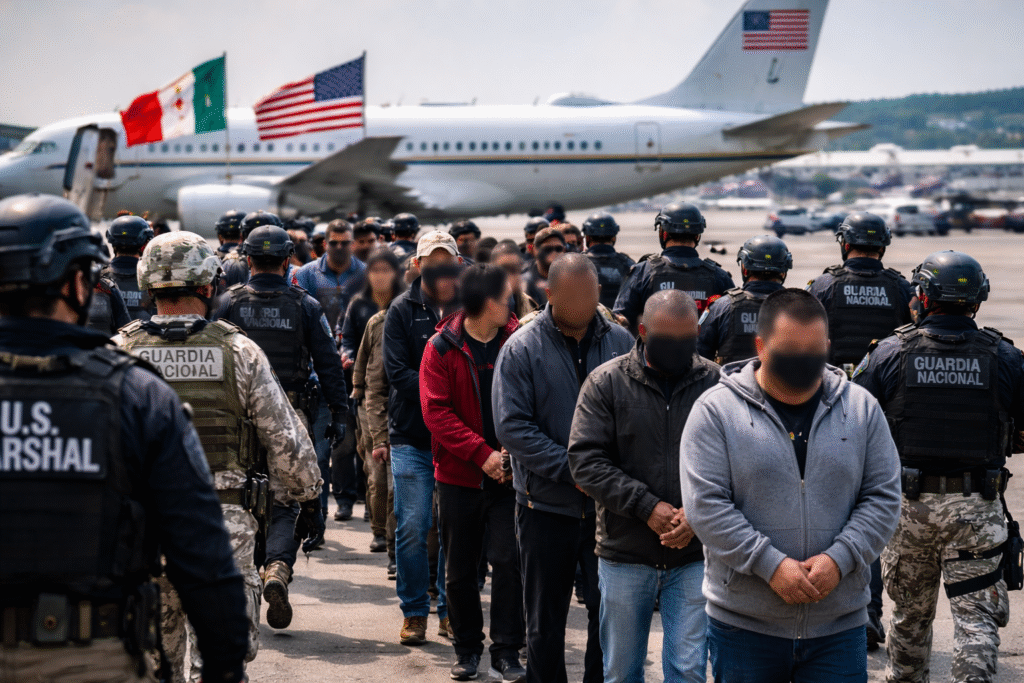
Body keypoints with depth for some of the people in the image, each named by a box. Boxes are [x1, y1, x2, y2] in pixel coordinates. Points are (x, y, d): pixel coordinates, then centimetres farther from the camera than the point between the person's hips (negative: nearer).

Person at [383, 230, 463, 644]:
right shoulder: (402, 310, 3)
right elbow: (397, 372, -5)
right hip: (412, 436, -1)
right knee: (412, 528, -1)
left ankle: (451, 610, 17)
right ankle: (414, 612, 12)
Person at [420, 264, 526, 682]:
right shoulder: (442, 348, -4)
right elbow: (436, 411, -10)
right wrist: (482, 454, -18)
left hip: (508, 474, 0)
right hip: (458, 475, 0)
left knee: (508, 561, -6)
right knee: (460, 570, 9)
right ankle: (467, 648, 25)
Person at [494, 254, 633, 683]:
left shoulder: (620, 342, 2)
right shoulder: (521, 349, -4)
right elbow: (512, 428, -10)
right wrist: (572, 469, -17)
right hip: (546, 505, -1)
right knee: (545, 621, 10)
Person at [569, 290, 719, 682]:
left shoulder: (713, 382, -1)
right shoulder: (606, 382, -2)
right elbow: (585, 460, -8)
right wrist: (646, 507, -15)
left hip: (694, 552, 0)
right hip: (625, 554, 1)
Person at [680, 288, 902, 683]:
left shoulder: (862, 409, 5)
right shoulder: (716, 409, -4)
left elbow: (883, 499, 4)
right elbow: (705, 505, -10)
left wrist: (838, 559, -11)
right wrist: (770, 565, -17)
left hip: (839, 625, 2)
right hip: (743, 624, -2)